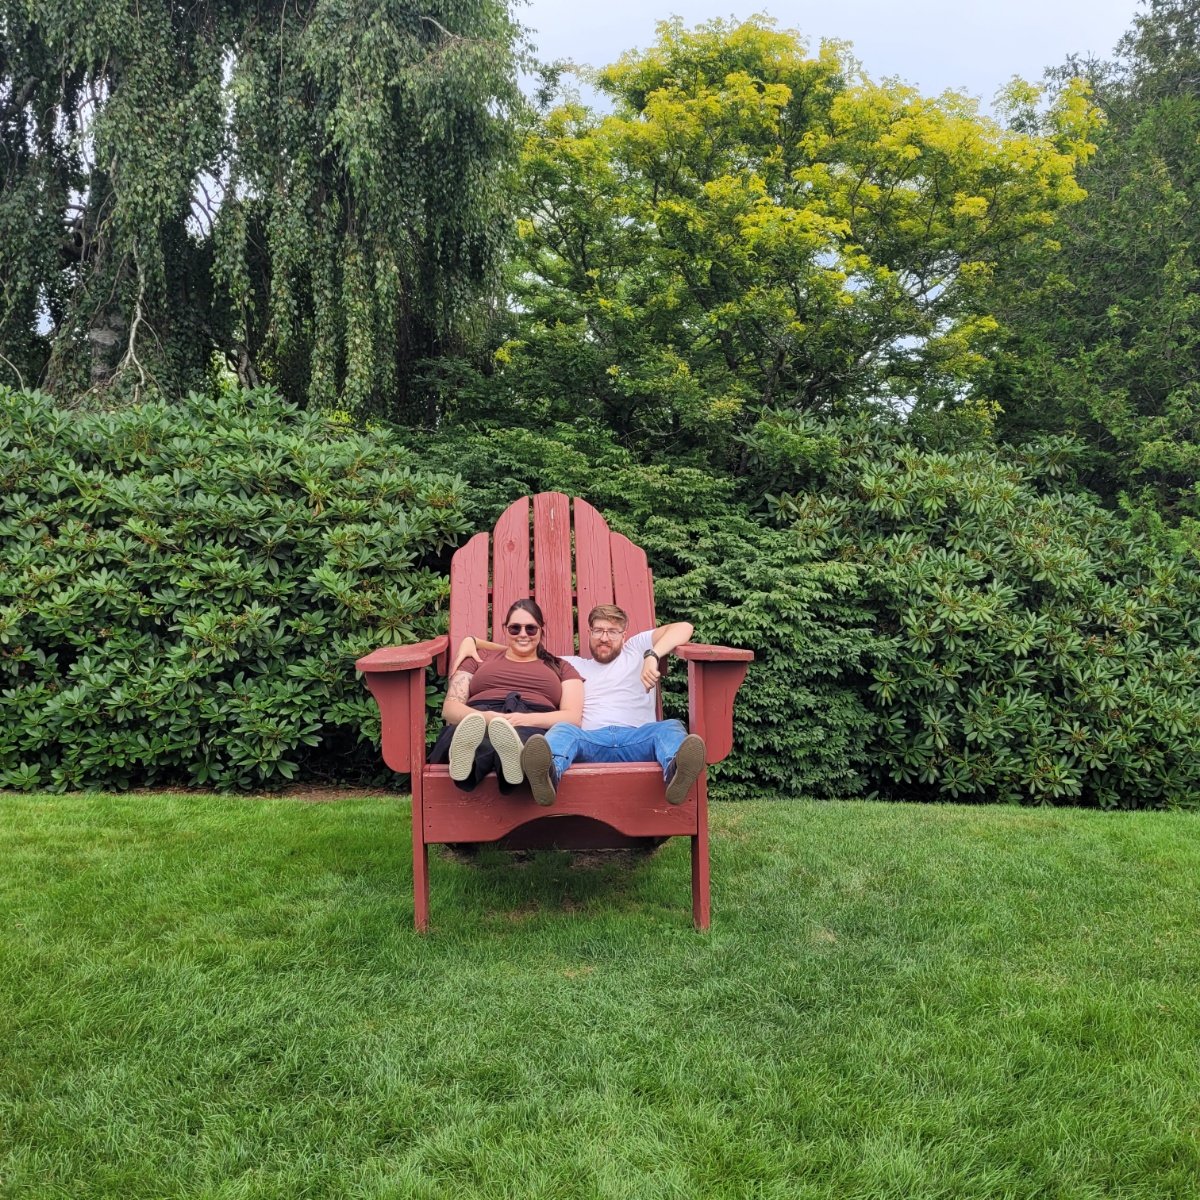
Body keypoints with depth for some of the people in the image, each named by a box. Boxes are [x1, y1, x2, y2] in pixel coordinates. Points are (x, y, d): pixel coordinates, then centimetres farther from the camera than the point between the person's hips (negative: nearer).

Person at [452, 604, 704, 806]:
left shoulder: (636, 650, 28)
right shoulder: (572, 665, 34)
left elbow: (683, 628, 15)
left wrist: (653, 656, -2)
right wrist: (473, 640, 22)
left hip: (637, 739, 0)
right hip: (591, 740, 0)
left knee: (670, 728, -32)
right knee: (562, 729, -32)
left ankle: (675, 772, -67)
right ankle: (548, 774, -67)